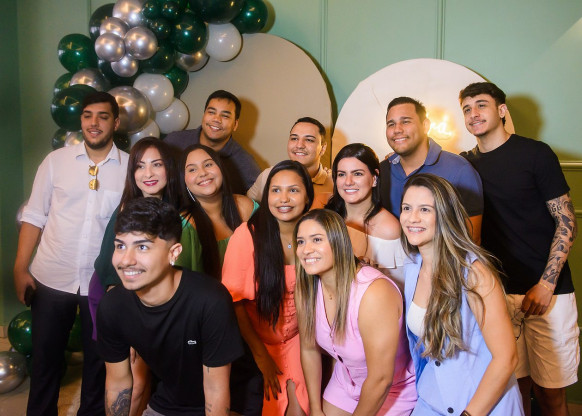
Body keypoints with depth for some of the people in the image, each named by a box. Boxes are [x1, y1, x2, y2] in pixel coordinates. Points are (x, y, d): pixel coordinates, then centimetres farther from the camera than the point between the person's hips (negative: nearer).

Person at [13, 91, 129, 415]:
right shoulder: (56, 160, 0)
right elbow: (34, 216, 3)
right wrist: (21, 268, -1)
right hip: (51, 278, 1)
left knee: (98, 359, 16)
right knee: (45, 358, 16)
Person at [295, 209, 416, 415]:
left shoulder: (374, 292, -35)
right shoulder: (306, 289, -15)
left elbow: (382, 379, -28)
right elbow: (309, 349, 0)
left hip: (392, 391, -5)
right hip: (345, 382, 5)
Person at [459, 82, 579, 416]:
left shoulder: (535, 153, -4)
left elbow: (567, 222, -5)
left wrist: (546, 285, -13)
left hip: (547, 290, -3)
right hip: (498, 290, 3)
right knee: (515, 383, 8)